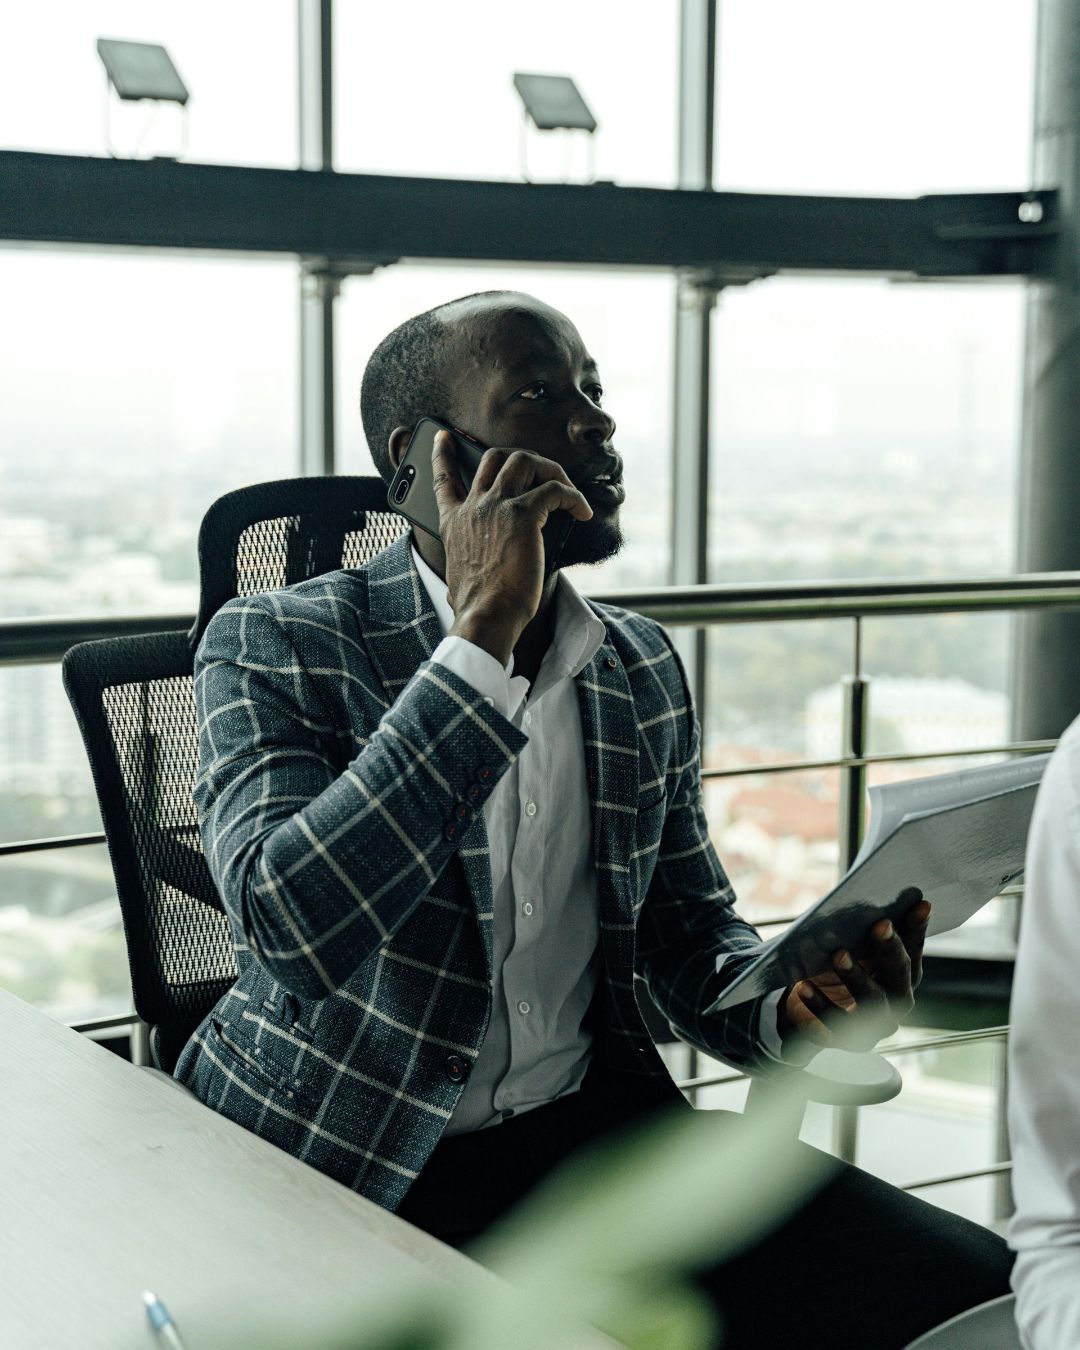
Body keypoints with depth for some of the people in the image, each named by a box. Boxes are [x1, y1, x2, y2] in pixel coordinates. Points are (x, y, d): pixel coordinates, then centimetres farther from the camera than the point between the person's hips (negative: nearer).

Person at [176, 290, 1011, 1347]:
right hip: (337, 1166, -5)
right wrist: (481, 636, -23)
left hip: (591, 1130, 5)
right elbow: (290, 926, -24)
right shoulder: (273, 646, -7)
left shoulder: (645, 669, 10)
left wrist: (793, 1008, -7)